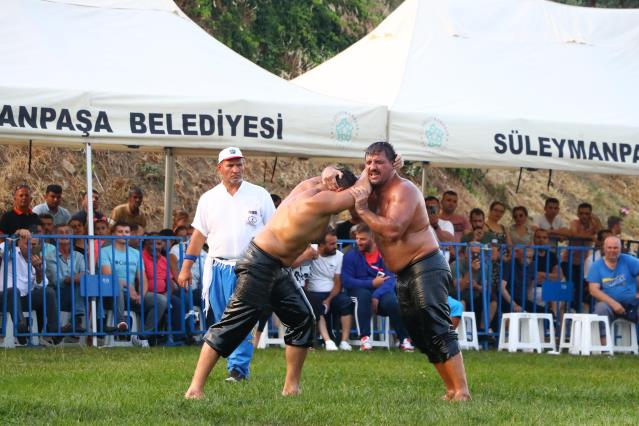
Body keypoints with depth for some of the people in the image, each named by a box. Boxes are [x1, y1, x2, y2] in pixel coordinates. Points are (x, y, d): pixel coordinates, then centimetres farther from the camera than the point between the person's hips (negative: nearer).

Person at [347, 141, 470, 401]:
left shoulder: (403, 190, -15)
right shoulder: (373, 192, 11)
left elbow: (393, 229, -28)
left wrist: (363, 210, -22)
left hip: (426, 267, -10)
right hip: (404, 275, 10)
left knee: (438, 330, -17)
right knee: (421, 337, 9)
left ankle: (462, 391, -22)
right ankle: (451, 390, 11)